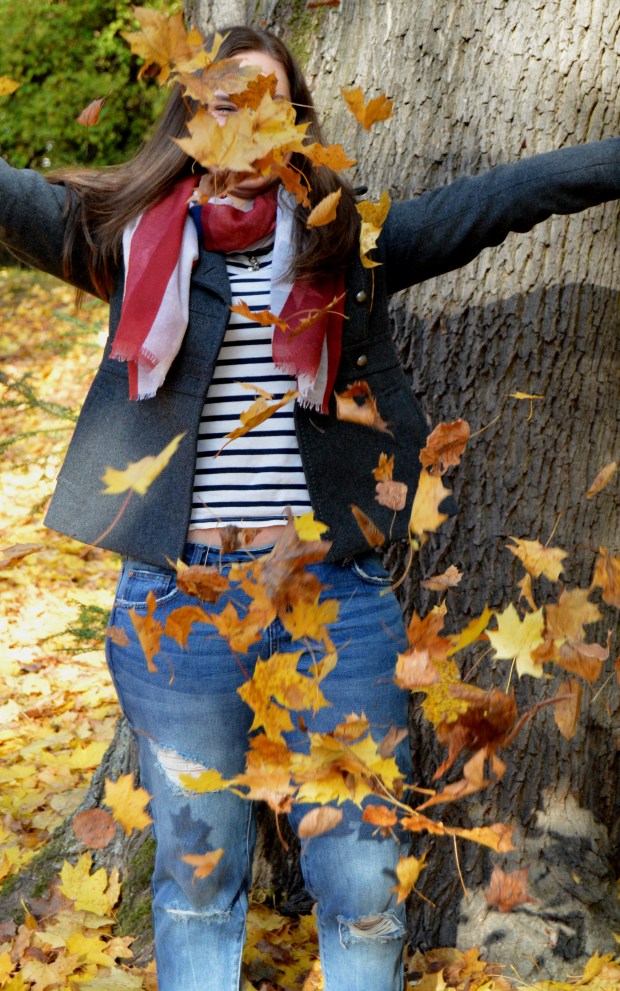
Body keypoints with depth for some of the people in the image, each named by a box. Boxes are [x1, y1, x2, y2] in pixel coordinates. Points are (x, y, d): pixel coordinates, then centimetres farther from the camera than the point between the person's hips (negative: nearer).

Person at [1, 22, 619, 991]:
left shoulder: (352, 243, 9)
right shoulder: (133, 238, 7)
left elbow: (507, 194, 4)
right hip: (178, 600, 0)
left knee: (365, 886, 8)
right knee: (197, 879, 14)